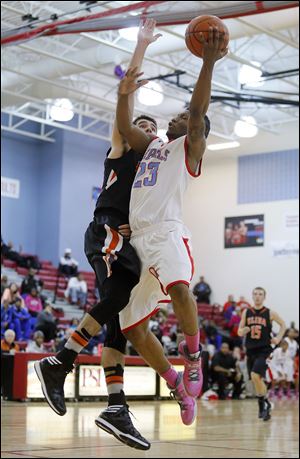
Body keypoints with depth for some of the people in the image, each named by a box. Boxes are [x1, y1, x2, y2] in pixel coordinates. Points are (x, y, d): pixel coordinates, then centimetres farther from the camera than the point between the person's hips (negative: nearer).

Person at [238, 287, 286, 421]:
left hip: (264, 350, -4)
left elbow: (283, 324, 12)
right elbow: (239, 332, 10)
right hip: (251, 350, 4)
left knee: (255, 376, -22)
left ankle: (266, 403, -6)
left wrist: (278, 338, -1)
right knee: (256, 380, 9)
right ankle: (263, 407, 24)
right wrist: (244, 330, -13)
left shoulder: (270, 313, -2)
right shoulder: (246, 312, 6)